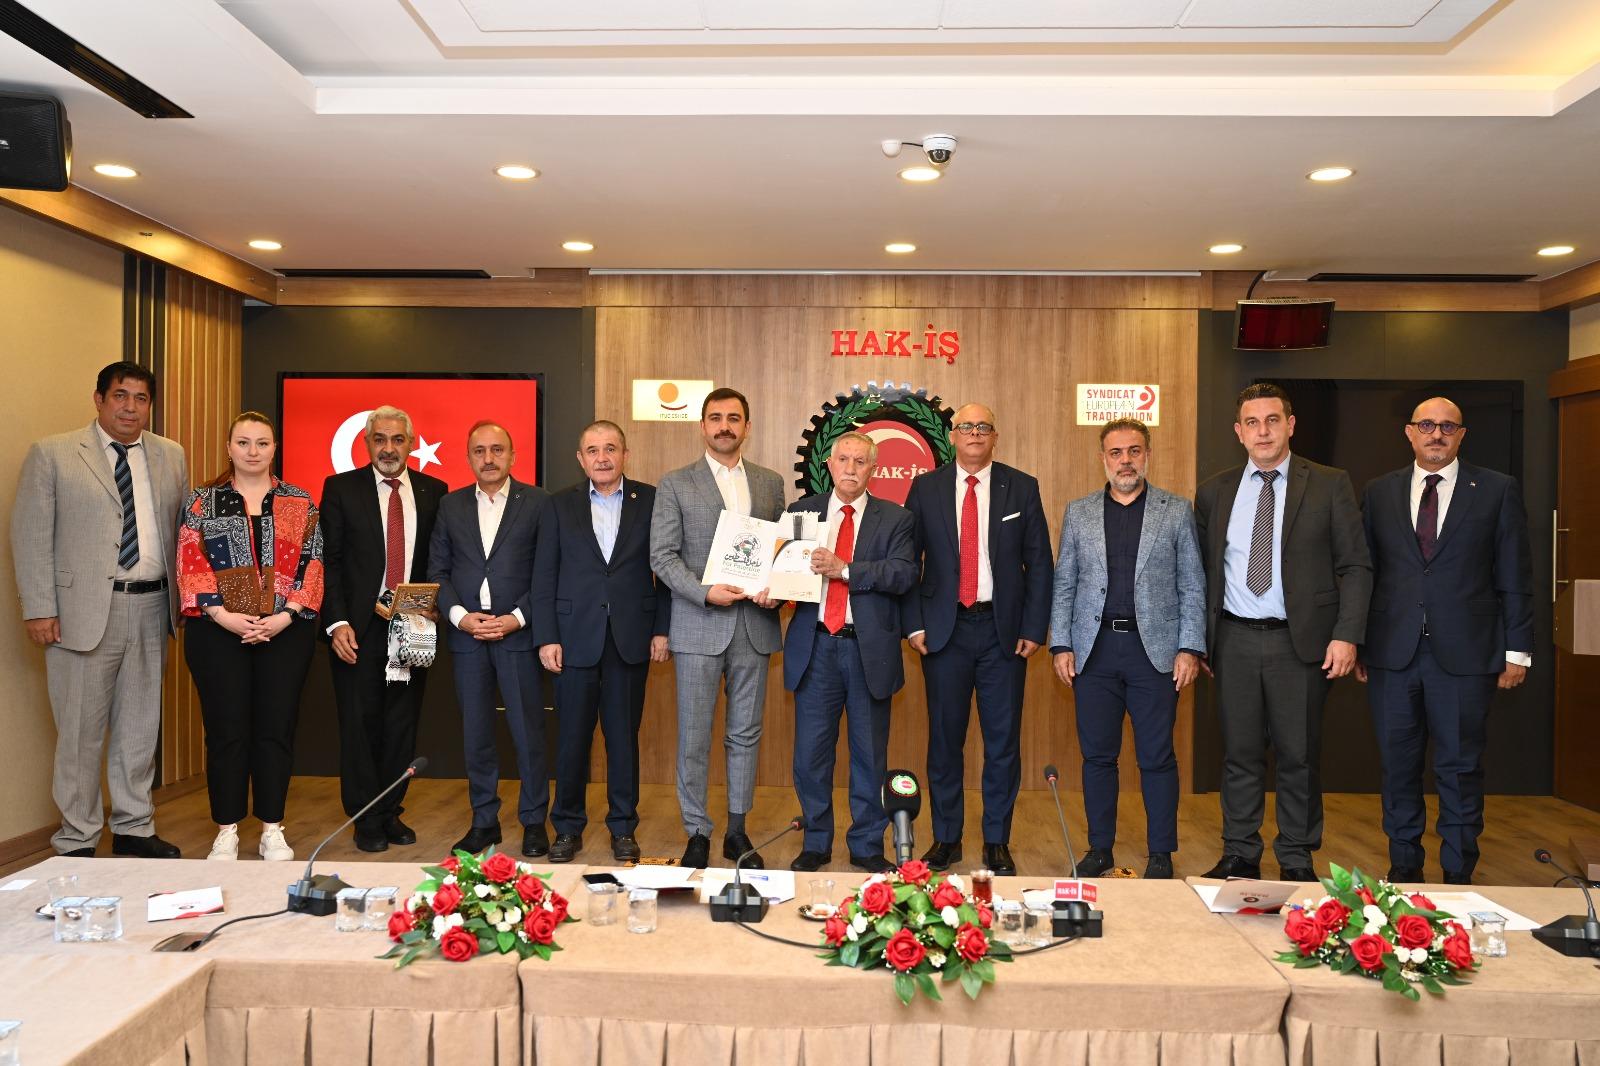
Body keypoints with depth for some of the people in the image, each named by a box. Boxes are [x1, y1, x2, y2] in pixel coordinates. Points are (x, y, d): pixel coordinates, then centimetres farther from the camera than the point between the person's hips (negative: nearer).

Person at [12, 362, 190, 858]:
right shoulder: (52, 454, 0)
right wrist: (39, 609, -9)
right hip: (84, 609, -4)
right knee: (81, 731, 3)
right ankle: (77, 841, 16)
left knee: (140, 727, 12)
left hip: (151, 608, 4)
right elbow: (29, 534, -3)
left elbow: (184, 532, 11)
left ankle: (133, 827, 25)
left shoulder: (171, 457, 11)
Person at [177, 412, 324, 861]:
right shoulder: (203, 501, 7)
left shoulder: (299, 502, 8)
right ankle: (226, 832, 15)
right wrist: (222, 615, -13)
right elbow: (190, 563, -1)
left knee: (276, 730, 3)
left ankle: (272, 831, 14)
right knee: (227, 731, 3)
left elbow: (312, 563, 2)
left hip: (285, 632, 0)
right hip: (218, 632, 0)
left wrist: (286, 615, -11)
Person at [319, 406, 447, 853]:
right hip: (359, 628, -2)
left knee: (403, 726, 9)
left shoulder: (434, 492, 7)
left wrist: (437, 605, -7)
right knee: (360, 726, 4)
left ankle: (391, 813, 23)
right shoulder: (340, 489, 1)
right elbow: (328, 561, -2)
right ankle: (366, 820, 17)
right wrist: (337, 623, -11)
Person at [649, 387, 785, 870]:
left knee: (745, 734, 9)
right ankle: (697, 834, 14)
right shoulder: (675, 484, 2)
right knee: (694, 736, 2)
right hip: (699, 626, -3)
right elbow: (662, 555, -3)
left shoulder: (770, 483, 11)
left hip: (754, 625, 3)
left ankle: (737, 831, 20)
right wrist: (705, 592, -16)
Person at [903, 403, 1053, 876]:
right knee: (944, 737, 6)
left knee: (1003, 739, 5)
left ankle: (997, 841, 18)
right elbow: (908, 559, 4)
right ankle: (945, 838, 20)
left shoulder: (1022, 488, 4)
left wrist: (1033, 628, -3)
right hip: (944, 629, 0)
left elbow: (1039, 563, 3)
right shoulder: (925, 488, 5)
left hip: (1003, 629, 0)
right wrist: (914, 624, -4)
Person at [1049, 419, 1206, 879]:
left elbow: (1192, 586, 3)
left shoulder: (1177, 511, 6)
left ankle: (1161, 854, 15)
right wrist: (1061, 645, 1)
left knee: (1157, 757, 3)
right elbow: (1064, 585, 9)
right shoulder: (1077, 513, 10)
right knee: (1097, 755, 7)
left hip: (1154, 649, -1)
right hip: (1094, 649, 2)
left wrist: (1190, 648, -5)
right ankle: (1100, 848, 19)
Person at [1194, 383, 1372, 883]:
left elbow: (1355, 565, 0)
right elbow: (1201, 570, 12)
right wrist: (1197, 638, 6)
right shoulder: (1214, 492, 9)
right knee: (1240, 754, 8)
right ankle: (1239, 856, 20)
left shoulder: (1329, 485, 1)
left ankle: (1296, 861, 20)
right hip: (1234, 641, 2)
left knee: (1299, 755, 6)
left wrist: (1346, 635, -10)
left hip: (1300, 641, -2)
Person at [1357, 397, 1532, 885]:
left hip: (1464, 655, -2)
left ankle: (1458, 873, 18)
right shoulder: (1379, 493, 9)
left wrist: (1517, 649, 0)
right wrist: (1356, 643, 5)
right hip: (1392, 654, 2)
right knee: (1398, 766, 9)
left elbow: (1515, 577, 3)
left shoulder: (1497, 491, 4)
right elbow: (1364, 572, 9)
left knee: (1460, 768, 5)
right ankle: (1404, 867, 23)